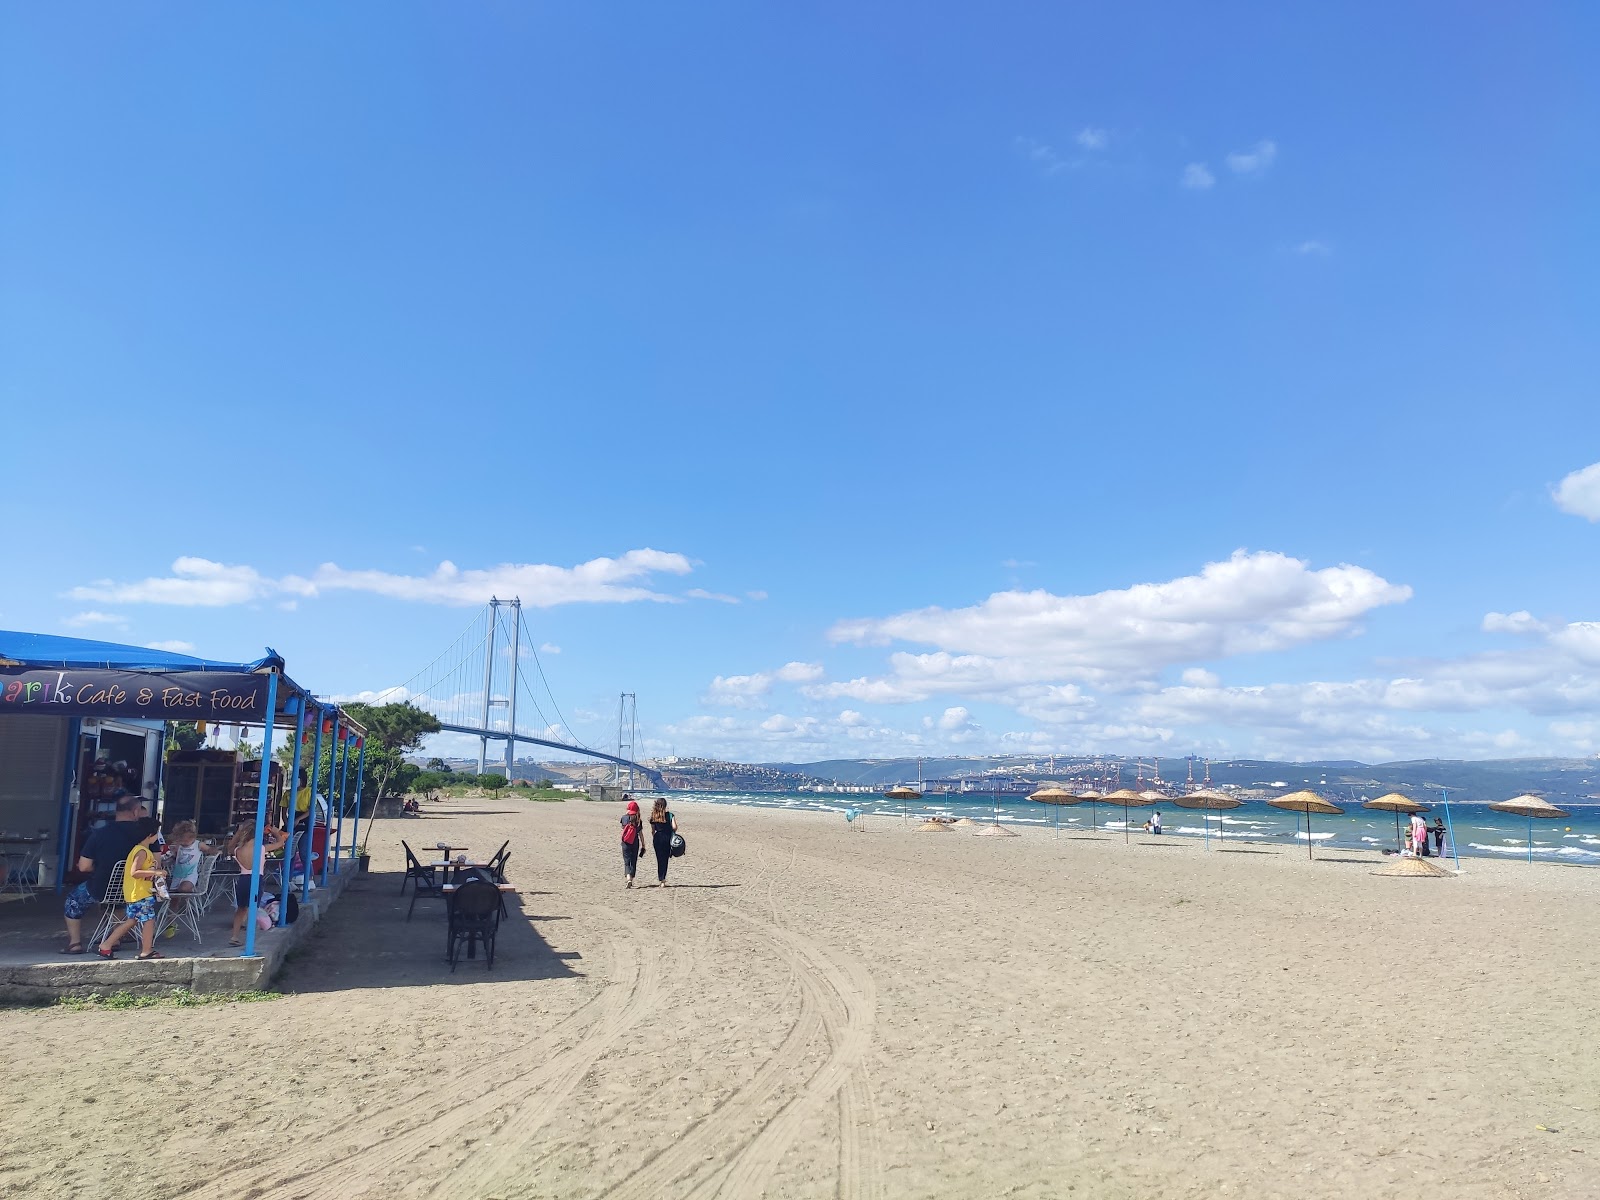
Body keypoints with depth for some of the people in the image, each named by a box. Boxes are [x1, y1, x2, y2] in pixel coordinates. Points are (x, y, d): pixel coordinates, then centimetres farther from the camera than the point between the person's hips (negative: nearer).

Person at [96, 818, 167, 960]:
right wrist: (155, 872, -27)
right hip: (140, 894, -10)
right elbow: (134, 872, -27)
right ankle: (147, 951, 4)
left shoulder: (137, 849, 13)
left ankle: (105, 946, 20)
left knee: (131, 920, 17)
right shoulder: (143, 852, -18)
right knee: (149, 920, -3)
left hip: (133, 894, 10)